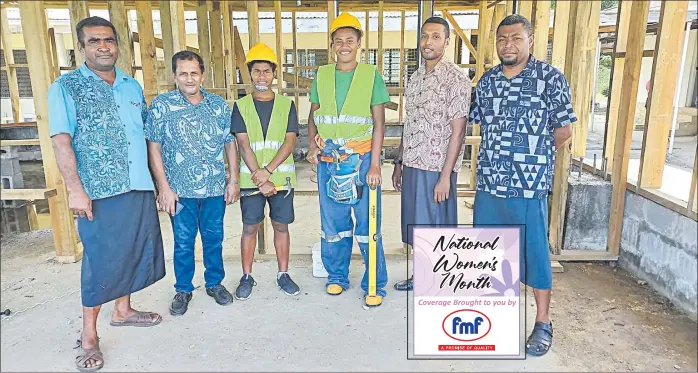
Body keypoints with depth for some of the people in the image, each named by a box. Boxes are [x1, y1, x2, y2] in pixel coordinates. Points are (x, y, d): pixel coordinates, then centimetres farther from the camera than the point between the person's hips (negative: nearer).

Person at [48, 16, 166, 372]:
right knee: (101, 259, -1)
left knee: (134, 250, 14)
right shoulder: (66, 87, -3)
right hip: (99, 190, -6)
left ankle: (122, 310, 34)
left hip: (139, 186, 6)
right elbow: (61, 141, -10)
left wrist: (156, 179, 14)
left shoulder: (132, 86, 13)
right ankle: (88, 335, 15)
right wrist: (75, 188, -18)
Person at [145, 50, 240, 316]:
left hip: (216, 188, 2)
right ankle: (183, 290, 28)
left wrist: (233, 180, 2)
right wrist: (164, 187, -9)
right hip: (180, 191, -2)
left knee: (214, 239, 14)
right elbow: (154, 148, -5)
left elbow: (230, 144, 7)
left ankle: (215, 283, 33)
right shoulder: (161, 105, -4)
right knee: (183, 243, 10)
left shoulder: (220, 105, 3)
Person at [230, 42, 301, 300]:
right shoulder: (241, 106, 3)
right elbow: (243, 145, -5)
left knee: (281, 225, 8)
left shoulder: (286, 104, 4)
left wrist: (268, 171, -15)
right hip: (250, 179, 0)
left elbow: (290, 142, -4)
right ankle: (247, 277, 20)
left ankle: (283, 274, 21)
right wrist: (259, 179, -14)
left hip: (281, 177, 1)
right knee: (250, 227, 6)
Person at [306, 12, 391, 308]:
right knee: (333, 222, 10)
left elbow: (378, 124, -2)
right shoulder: (322, 75, 9)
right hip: (328, 159, 3)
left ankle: (375, 285, 12)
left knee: (368, 224, -2)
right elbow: (313, 116, 16)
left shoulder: (371, 76, 2)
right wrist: (312, 145, -2)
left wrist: (374, 164, -10)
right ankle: (336, 276, 28)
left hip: (362, 158, -3)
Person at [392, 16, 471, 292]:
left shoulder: (457, 78, -11)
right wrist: (399, 162, 15)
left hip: (436, 167, -7)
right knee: (416, 226, 16)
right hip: (412, 165, 7)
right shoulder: (416, 77, 12)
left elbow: (458, 131, -15)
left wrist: (445, 176, -18)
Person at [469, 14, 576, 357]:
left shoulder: (551, 78, -5)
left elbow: (564, 129, -1)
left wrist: (533, 154, 6)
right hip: (488, 181, 5)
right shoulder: (486, 80, 8)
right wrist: (502, 153, 8)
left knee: (534, 250, 5)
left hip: (529, 184, -4)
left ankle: (543, 323, 21)